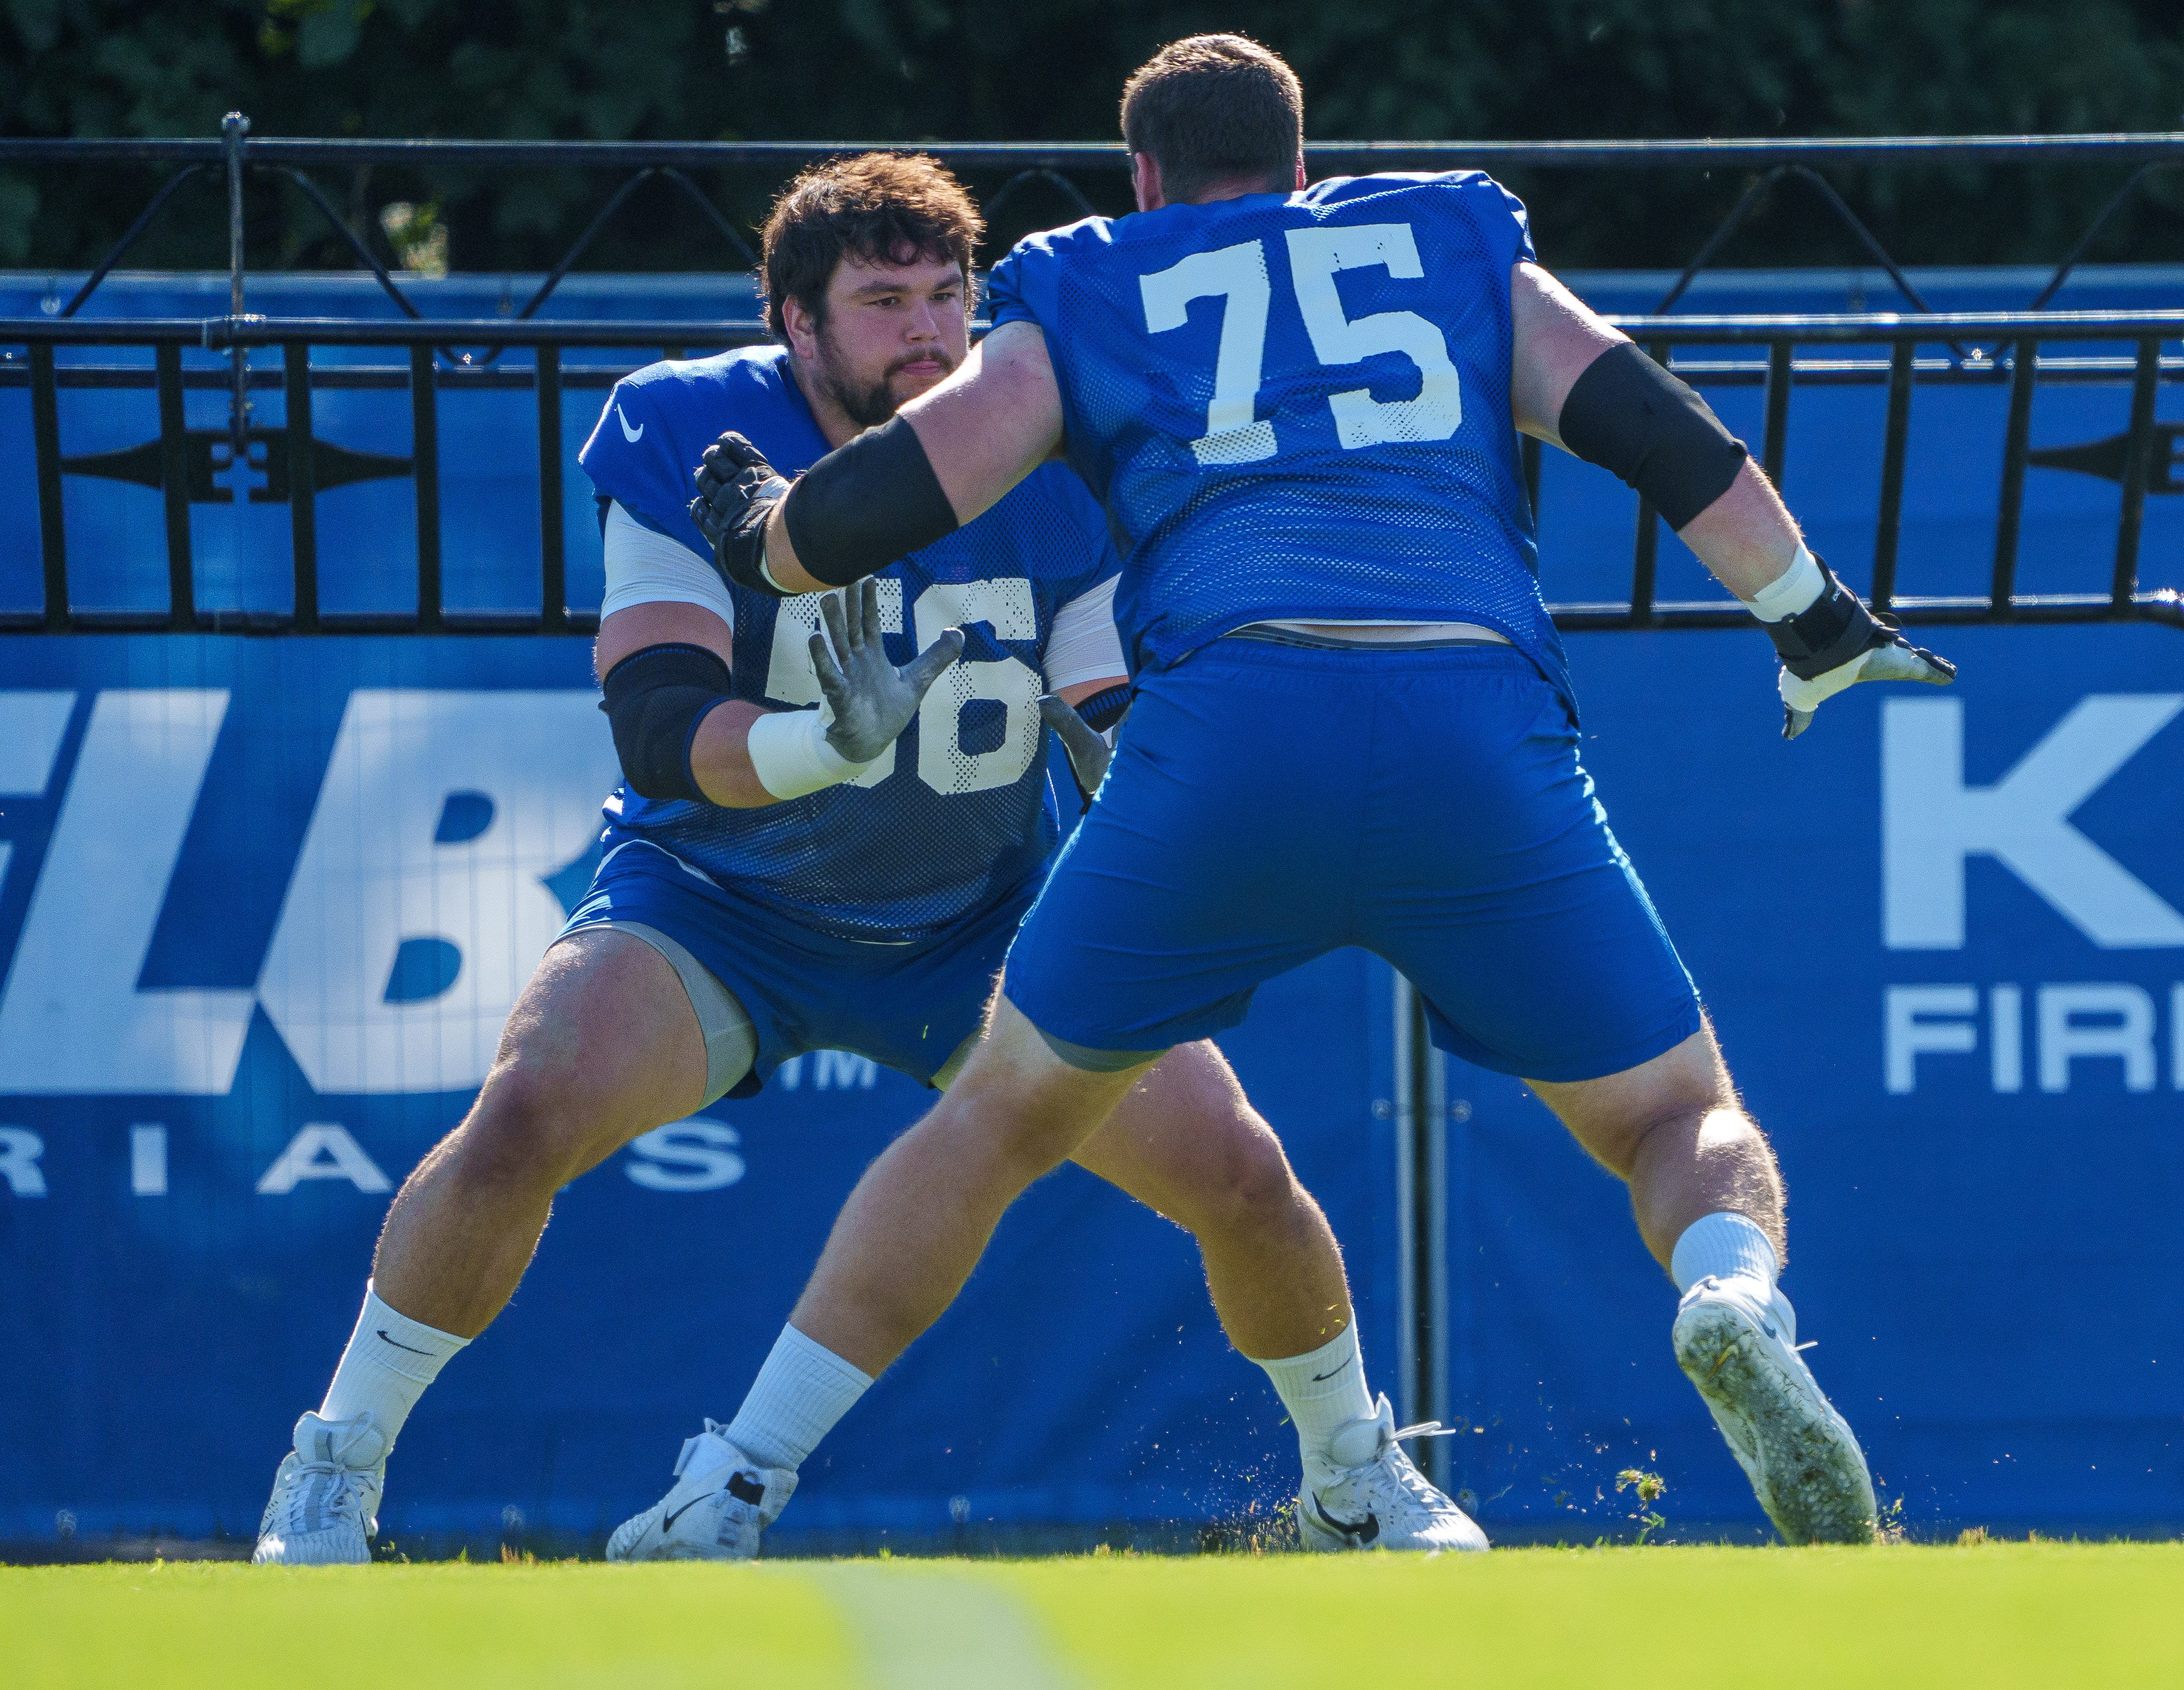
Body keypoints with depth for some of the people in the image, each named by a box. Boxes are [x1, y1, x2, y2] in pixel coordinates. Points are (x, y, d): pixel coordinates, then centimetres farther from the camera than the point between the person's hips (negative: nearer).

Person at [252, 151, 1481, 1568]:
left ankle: (1357, 1479, 22)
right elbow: (656, 726, -31)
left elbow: (1120, 712, -14)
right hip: (717, 904, -2)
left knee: (1236, 1170, -8)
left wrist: (1127, 756, -39)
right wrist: (833, 742, -50)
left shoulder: (1050, 457, -16)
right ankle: (333, 1475, -8)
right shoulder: (687, 439, -21)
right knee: (525, 1115, -28)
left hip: (983, 922, 2)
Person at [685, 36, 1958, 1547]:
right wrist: (1814, 621, 20)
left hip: (1227, 728, 0)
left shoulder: (1086, 301, 25)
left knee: (1004, 1117, 19)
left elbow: (868, 509, 18)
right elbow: (1655, 430, 14)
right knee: (1682, 1120, 12)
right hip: (1483, 726, 0)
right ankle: (1737, 1308, -24)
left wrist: (756, 538, 39)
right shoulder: (1457, 247, 28)